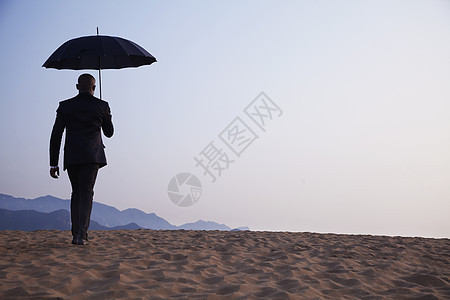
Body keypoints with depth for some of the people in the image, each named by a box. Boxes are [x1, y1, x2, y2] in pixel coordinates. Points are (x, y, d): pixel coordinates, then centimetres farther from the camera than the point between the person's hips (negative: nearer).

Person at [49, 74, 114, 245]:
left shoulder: (65, 106, 6)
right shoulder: (101, 106, 3)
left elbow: (56, 136, 3)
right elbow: (109, 133, 15)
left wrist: (53, 163, 5)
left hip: (71, 157, 2)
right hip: (92, 156, -2)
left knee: (76, 192, 16)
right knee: (86, 193, -4)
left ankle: (76, 233, 13)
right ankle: (81, 233, -17)